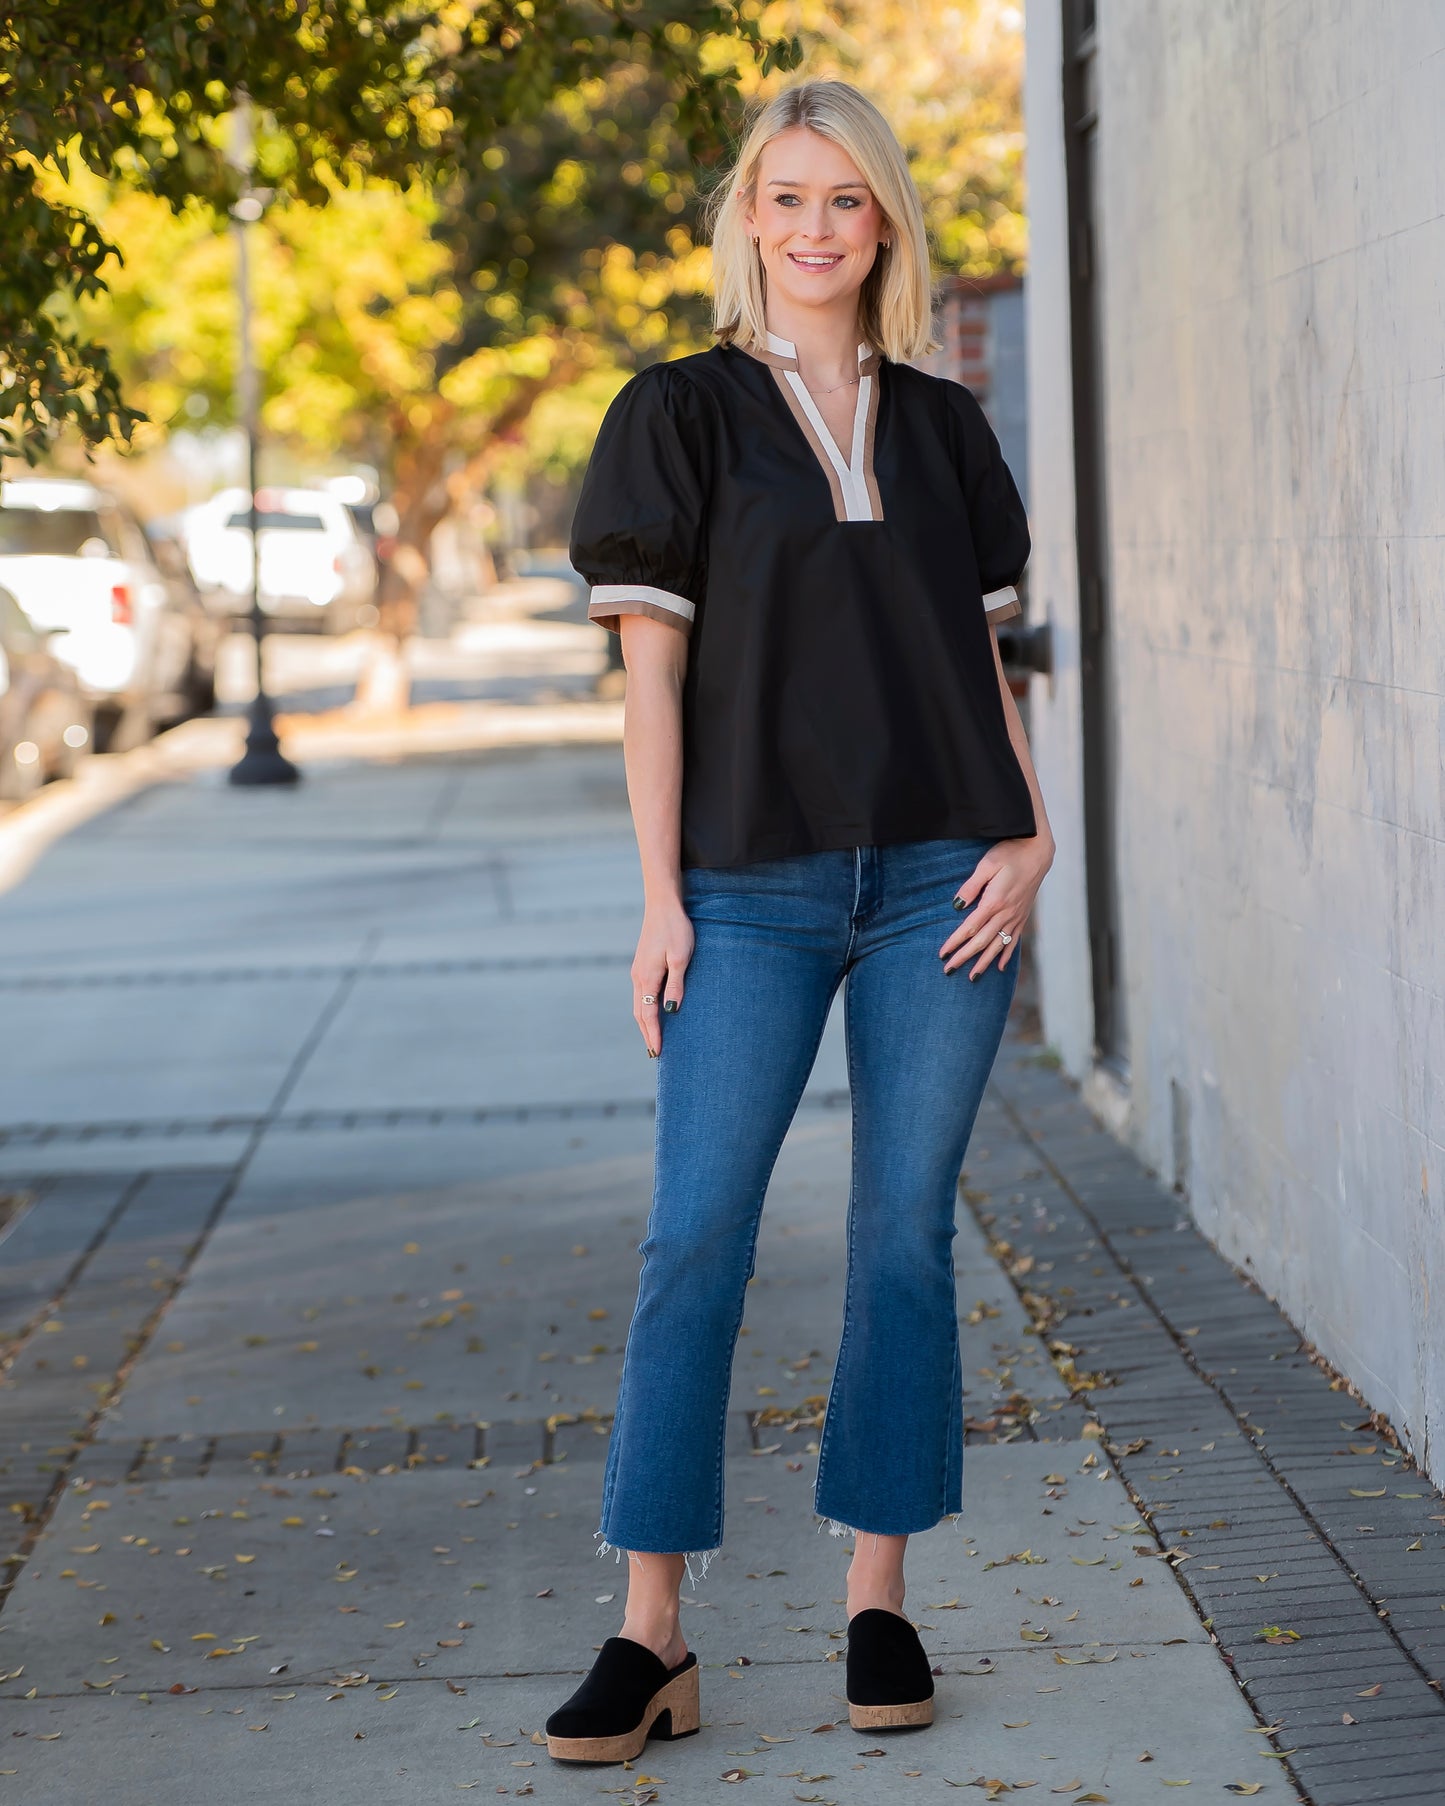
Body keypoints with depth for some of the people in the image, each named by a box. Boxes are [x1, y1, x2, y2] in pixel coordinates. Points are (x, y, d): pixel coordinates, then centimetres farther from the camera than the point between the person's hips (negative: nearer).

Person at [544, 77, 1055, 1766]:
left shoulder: (942, 426, 12)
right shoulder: (680, 416, 3)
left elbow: (983, 655, 15)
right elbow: (649, 666, 0)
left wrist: (1030, 832, 0)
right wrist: (660, 897, -6)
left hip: (938, 880, 2)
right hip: (756, 886, -2)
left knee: (904, 1231, 4)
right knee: (694, 1239, -7)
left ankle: (878, 1599, 14)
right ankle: (649, 1639, -3)